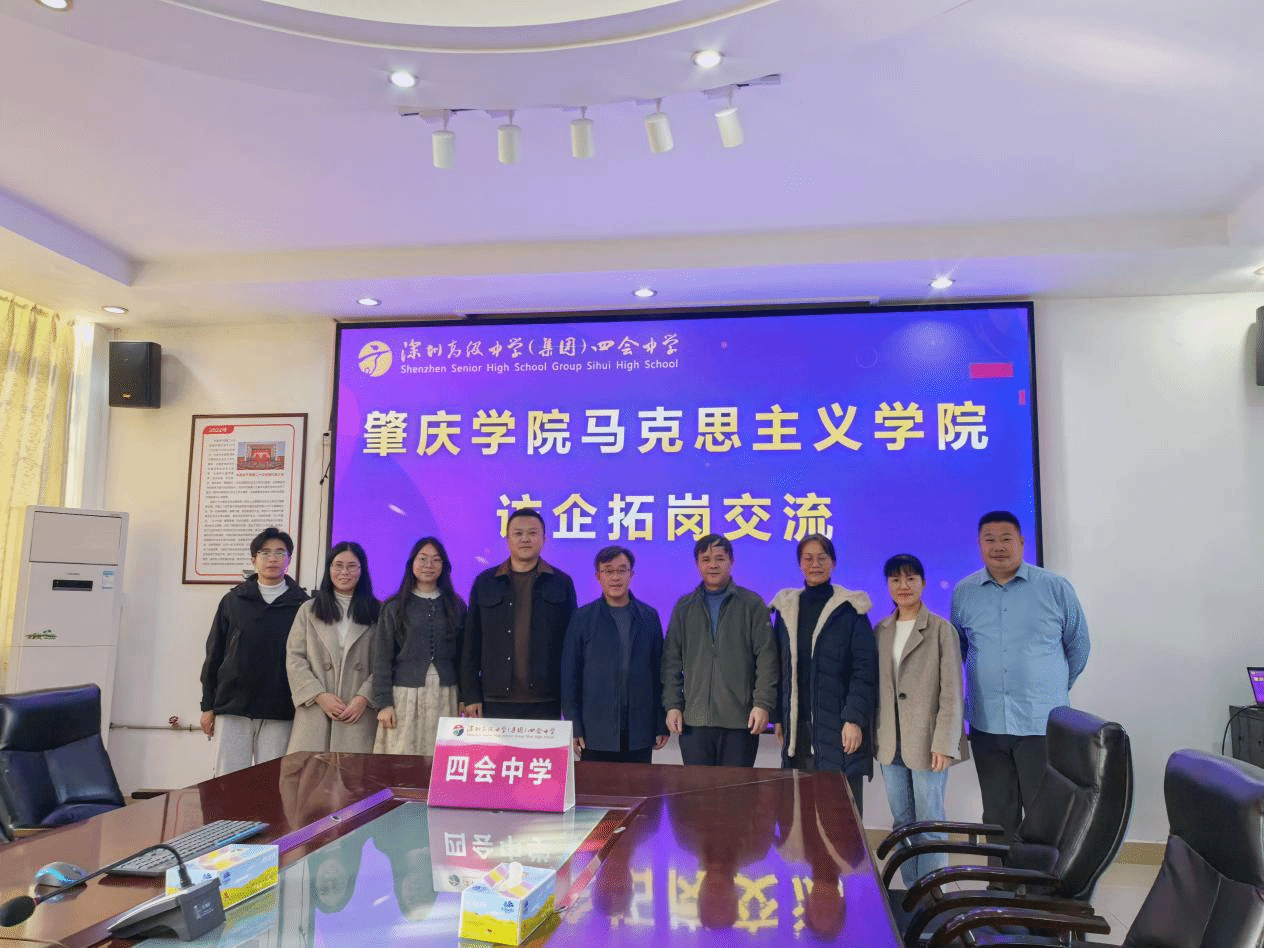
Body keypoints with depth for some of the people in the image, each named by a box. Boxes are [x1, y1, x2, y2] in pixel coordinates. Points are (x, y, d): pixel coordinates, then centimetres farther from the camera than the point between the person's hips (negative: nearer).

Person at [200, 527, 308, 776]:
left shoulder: (301, 604, 4)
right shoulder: (234, 601, 9)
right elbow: (214, 655, 11)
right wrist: (207, 706, 8)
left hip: (279, 712, -1)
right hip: (232, 707, 1)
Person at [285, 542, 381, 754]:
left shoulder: (377, 613, 10)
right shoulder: (308, 610, 15)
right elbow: (294, 659, 6)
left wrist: (364, 697, -10)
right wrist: (319, 695, -5)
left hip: (360, 713, -1)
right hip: (314, 711, 1)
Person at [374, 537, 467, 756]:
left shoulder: (456, 606, 11)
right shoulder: (394, 607, 5)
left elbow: (462, 656, 11)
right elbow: (382, 658, 3)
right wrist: (383, 703, -4)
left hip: (445, 697, 1)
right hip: (405, 696, -1)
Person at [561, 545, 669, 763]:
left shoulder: (649, 616, 9)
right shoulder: (582, 618, 4)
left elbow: (659, 673, 10)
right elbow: (569, 677, 3)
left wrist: (662, 725, 6)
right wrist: (574, 728, -3)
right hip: (596, 736, -1)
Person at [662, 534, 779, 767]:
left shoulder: (752, 604, 4)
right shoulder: (684, 607, 11)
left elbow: (766, 658, 0)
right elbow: (672, 660, 10)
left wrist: (763, 704, -8)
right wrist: (672, 704, 2)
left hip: (741, 720, -2)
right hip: (694, 719, 2)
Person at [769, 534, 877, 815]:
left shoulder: (850, 608, -1)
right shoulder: (786, 608, 11)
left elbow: (865, 669, -6)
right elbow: (780, 668, 13)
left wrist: (855, 718, -14)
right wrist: (779, 717, 8)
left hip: (838, 727, -3)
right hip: (797, 727, 4)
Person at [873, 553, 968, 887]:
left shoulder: (941, 629, -6)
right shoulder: (881, 630, 9)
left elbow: (951, 692, -8)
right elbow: (876, 687, 11)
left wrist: (944, 743, -13)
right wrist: (874, 735, 7)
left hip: (926, 742, -5)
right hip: (890, 743, 5)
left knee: (929, 824, 1)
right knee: (902, 823, 13)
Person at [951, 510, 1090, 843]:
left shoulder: (1055, 588, -1)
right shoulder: (964, 593, 5)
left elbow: (1078, 645, 11)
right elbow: (956, 650, 17)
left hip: (1043, 724, -2)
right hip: (986, 725, 2)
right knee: (998, 816, 11)